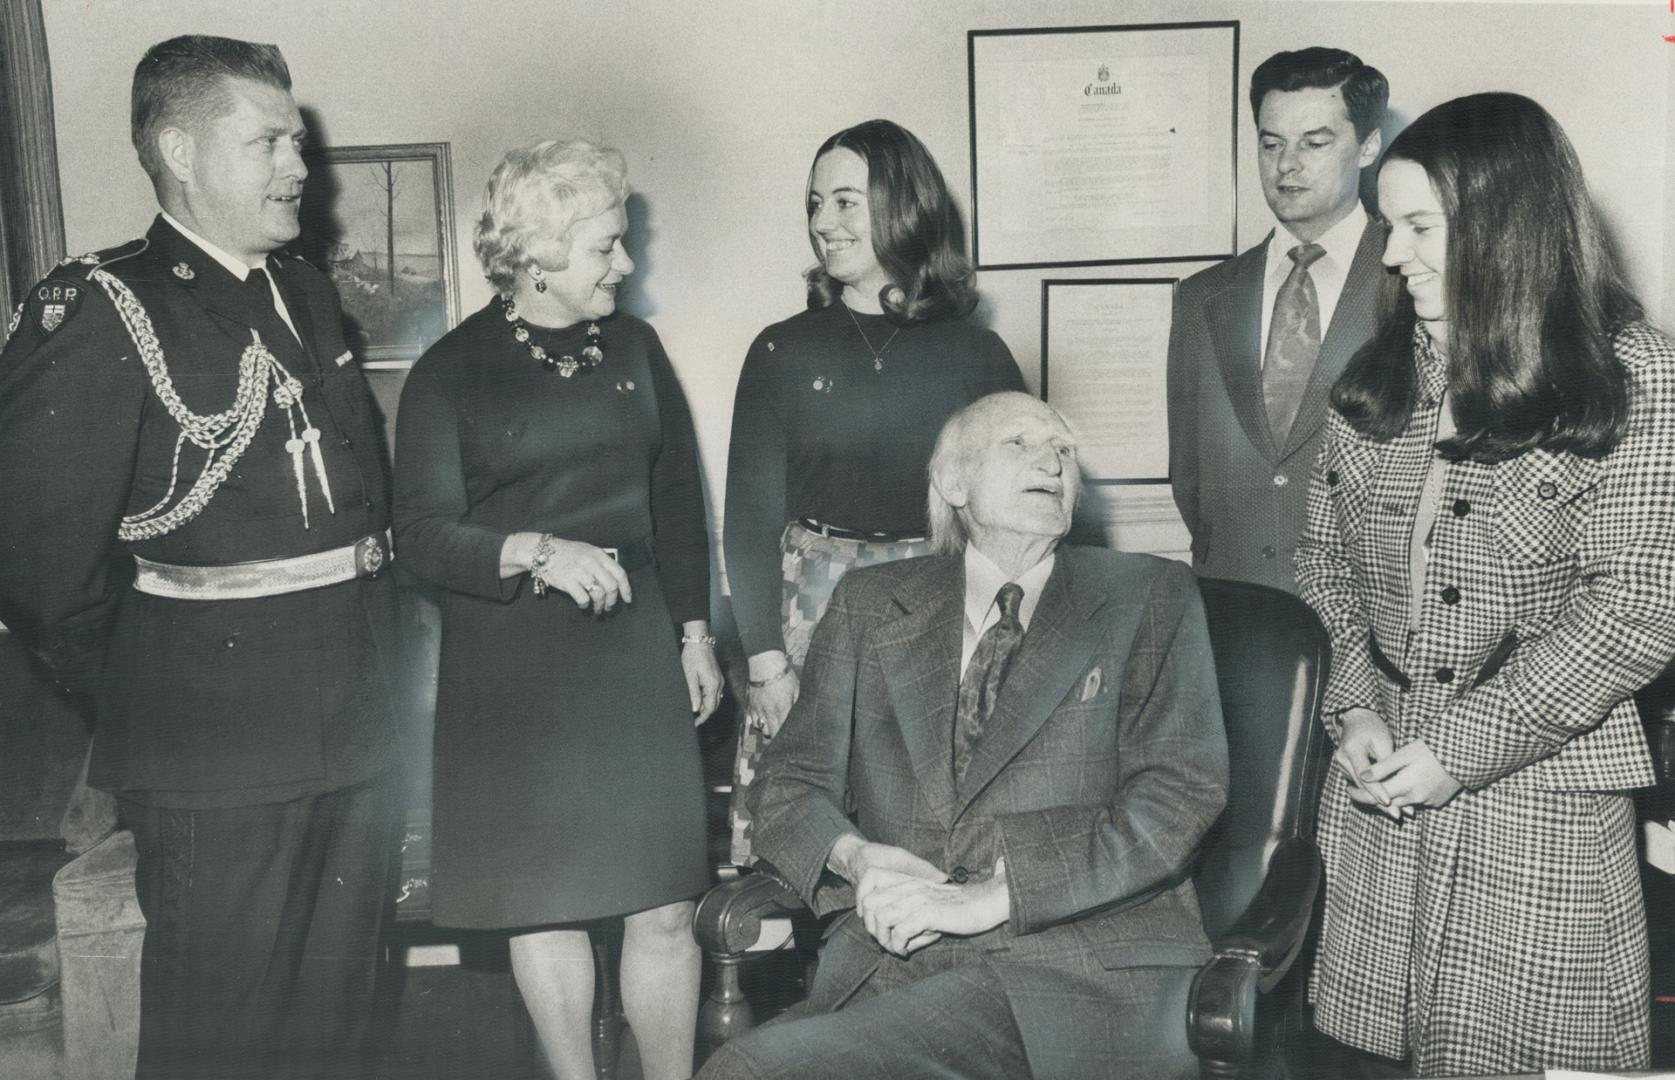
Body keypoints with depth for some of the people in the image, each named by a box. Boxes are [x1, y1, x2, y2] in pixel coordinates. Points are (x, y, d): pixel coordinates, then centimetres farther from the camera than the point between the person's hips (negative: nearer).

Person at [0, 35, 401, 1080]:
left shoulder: (310, 298, 12)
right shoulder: (102, 310, -12)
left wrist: (373, 651, 11)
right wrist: (123, 684, -5)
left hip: (358, 734, 7)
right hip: (218, 749, -7)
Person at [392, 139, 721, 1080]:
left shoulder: (633, 347, 8)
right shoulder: (452, 372, -3)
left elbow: (678, 498, 14)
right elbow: (424, 533, -7)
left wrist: (695, 631, 11)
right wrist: (538, 553, -22)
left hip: (636, 654, 3)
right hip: (513, 669, -2)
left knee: (665, 907, 2)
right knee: (545, 905, 8)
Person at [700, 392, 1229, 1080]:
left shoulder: (1151, 600, 10)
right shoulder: (869, 604, 16)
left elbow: (1182, 792, -1)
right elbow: (792, 780, 15)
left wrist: (992, 897, -11)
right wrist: (857, 857, -9)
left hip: (1085, 961, -2)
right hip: (898, 957, 2)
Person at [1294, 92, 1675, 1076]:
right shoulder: (1380, 376, 8)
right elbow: (1326, 556, 11)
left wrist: (1459, 748, -14)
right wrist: (1353, 709, -4)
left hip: (1537, 793, -4)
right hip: (1376, 783, 5)